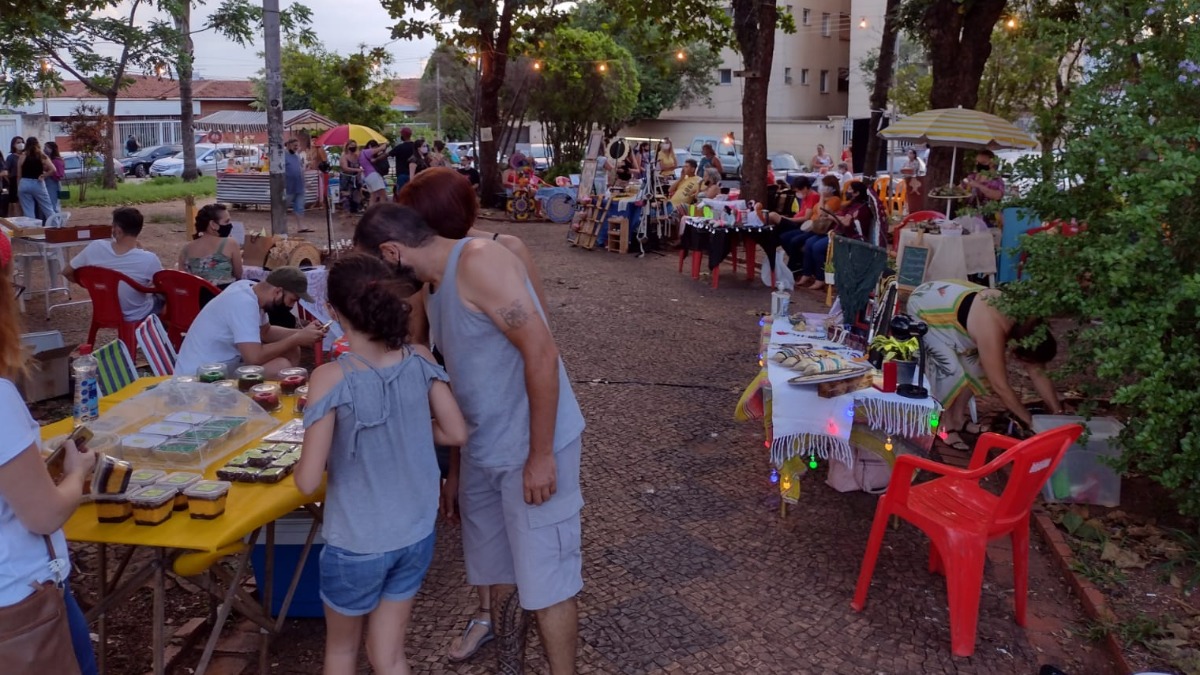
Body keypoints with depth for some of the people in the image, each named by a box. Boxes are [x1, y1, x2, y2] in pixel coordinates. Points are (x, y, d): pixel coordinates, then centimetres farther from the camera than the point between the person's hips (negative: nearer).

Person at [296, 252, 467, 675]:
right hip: (416, 536, 4)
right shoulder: (419, 360, -10)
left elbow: (308, 481, -21)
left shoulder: (332, 378, -22)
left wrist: (302, 462, 1)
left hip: (357, 544, -4)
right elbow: (456, 433, -1)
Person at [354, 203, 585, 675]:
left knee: (545, 580, 1)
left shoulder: (479, 262, -18)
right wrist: (458, 461, 20)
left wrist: (540, 455, -21)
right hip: (483, 451, 9)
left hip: (533, 450, -9)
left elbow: (541, 353, -23)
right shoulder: (434, 285, 10)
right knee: (499, 572, 19)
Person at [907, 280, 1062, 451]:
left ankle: (958, 419, 17)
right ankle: (945, 426, 1)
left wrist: (1058, 414, -2)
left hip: (944, 299, 8)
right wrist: (1031, 422, -18)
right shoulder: (992, 333, -35)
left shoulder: (1022, 325, -11)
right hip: (924, 306, -8)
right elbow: (1001, 387, -28)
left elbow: (1038, 374, -2)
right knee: (949, 369, -16)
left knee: (973, 364, 3)